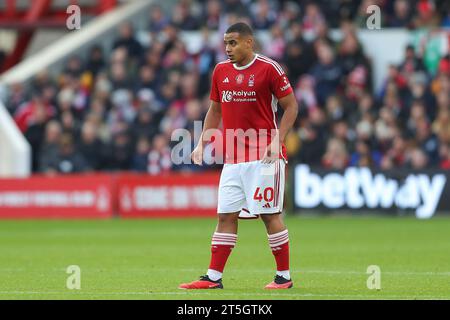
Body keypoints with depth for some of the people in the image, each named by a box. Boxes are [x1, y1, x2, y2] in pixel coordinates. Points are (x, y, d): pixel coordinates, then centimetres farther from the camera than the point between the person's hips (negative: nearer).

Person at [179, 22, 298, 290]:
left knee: (270, 215, -5)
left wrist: (277, 141, -15)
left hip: (263, 157, -6)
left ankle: (284, 276, 4)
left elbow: (291, 107, -5)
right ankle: (214, 277, 5)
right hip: (232, 158, 6)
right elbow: (215, 110, 22)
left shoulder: (269, 68, -7)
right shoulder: (221, 71, 11)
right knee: (226, 216, 4)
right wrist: (202, 144, 12)